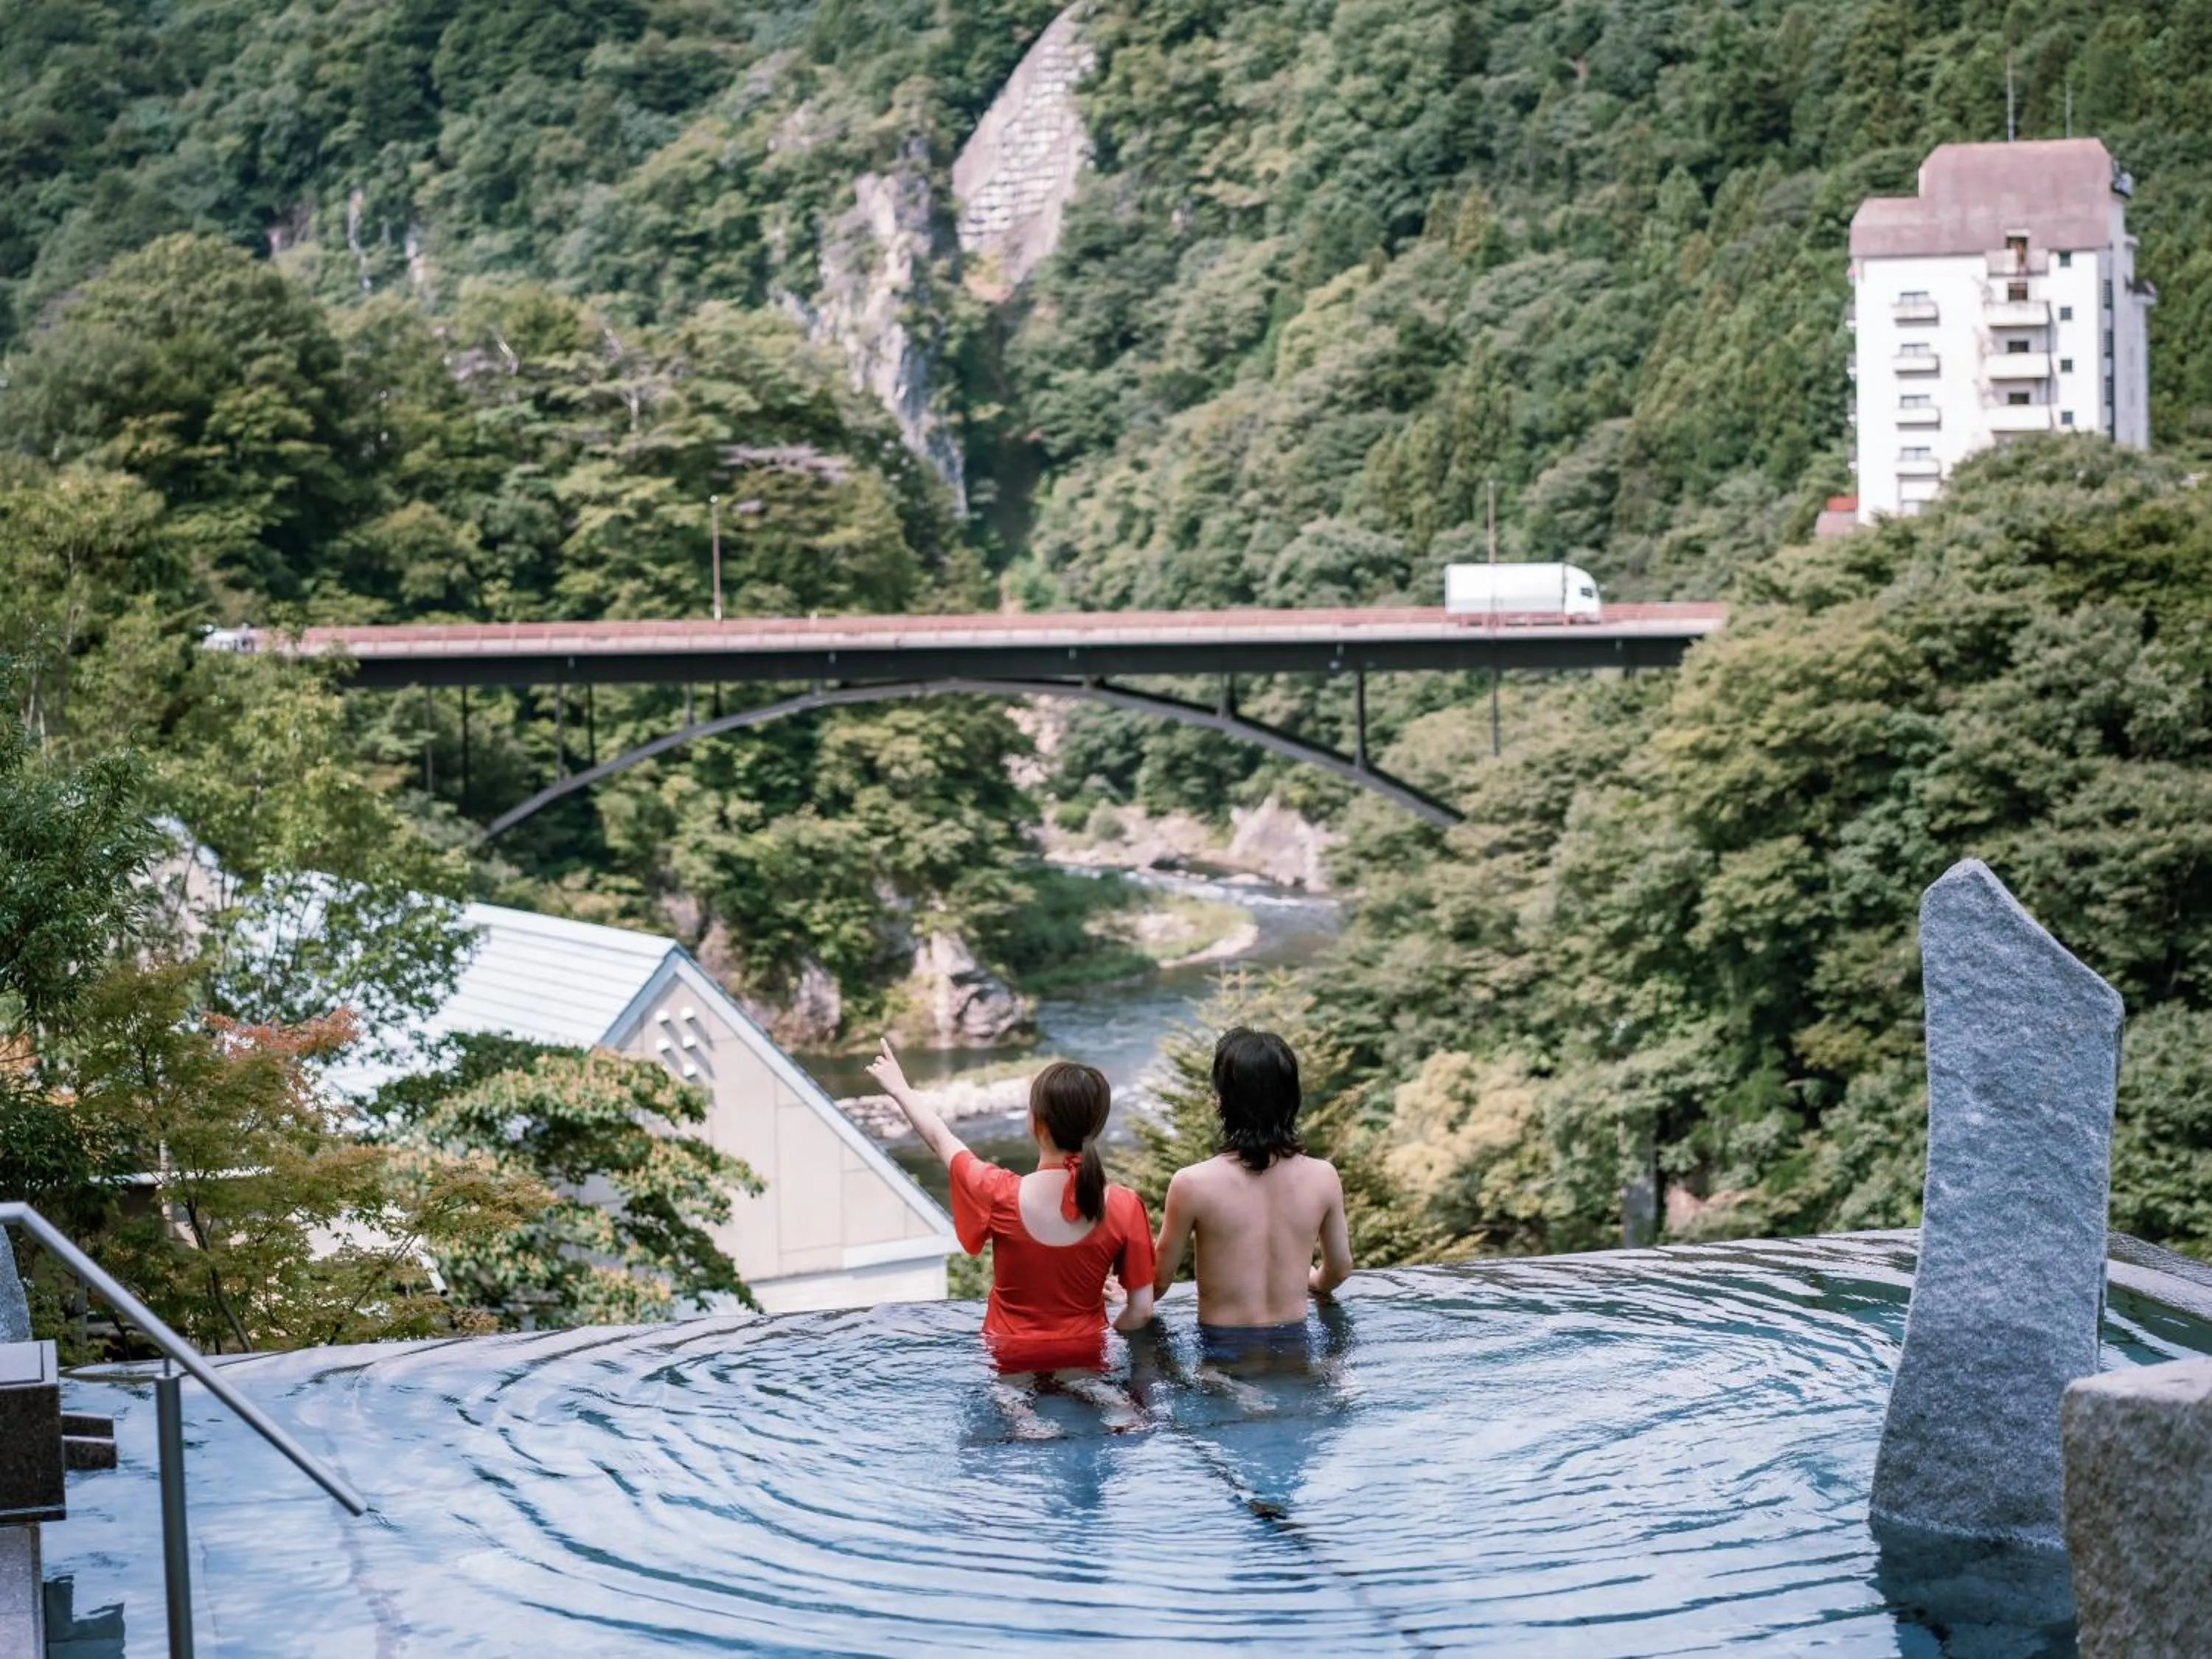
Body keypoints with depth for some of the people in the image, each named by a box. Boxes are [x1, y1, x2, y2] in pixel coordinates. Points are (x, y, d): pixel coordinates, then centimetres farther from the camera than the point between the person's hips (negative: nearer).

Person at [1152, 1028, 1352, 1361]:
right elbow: (1339, 1269, 13)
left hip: (1222, 1348, -3)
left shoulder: (1192, 1184, -13)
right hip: (1293, 1344, 3)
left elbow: (1159, 1282, 0)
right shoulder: (1323, 1178, -4)